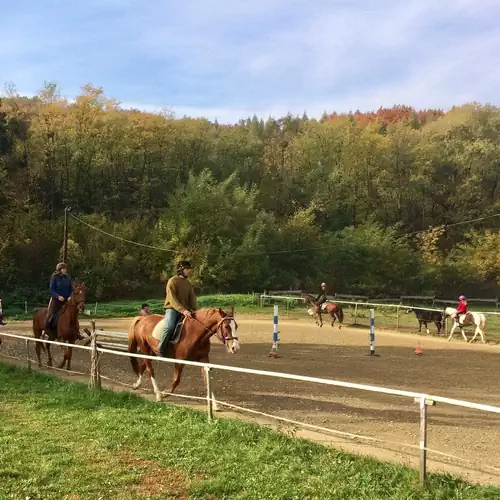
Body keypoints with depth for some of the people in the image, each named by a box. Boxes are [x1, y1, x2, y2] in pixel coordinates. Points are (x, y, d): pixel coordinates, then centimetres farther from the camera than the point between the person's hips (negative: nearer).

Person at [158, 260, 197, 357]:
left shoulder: (188, 283, 15)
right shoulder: (172, 281, -7)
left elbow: (192, 298, 10)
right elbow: (172, 299, -16)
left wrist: (194, 310, -9)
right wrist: (182, 310, -27)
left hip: (185, 310, 7)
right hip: (172, 308, -7)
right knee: (169, 326, -32)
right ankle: (160, 351, -21)